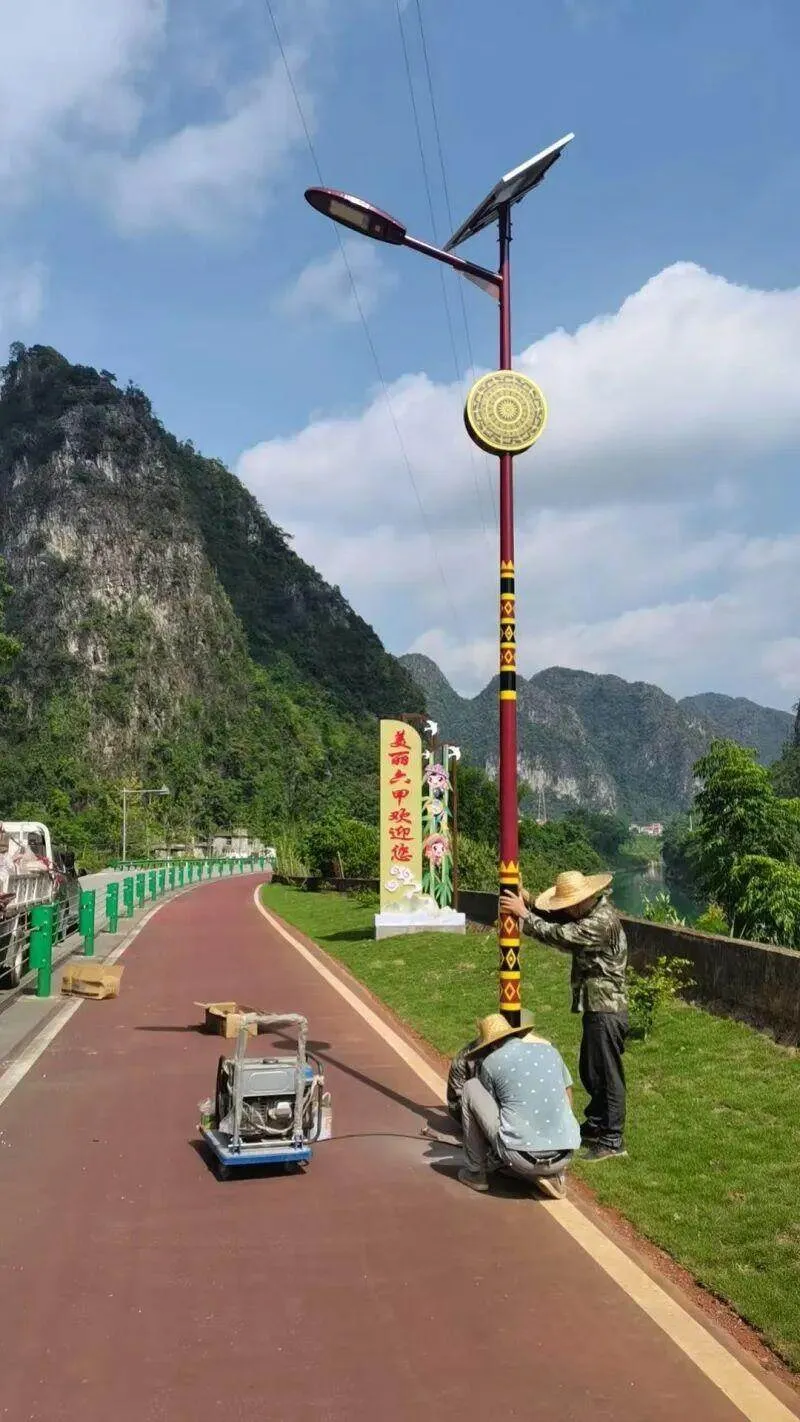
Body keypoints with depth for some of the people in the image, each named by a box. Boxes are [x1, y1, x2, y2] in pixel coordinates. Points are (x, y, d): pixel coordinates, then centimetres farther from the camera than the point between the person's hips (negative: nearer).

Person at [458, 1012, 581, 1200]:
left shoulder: (490, 1062, 3)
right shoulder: (550, 1049, 14)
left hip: (522, 1157, -4)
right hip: (564, 1157, 5)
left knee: (471, 1088, 12)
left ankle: (475, 1172, 17)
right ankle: (551, 1175, 10)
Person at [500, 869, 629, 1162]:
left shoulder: (602, 921, -23)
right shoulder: (591, 913, 9)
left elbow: (558, 934, -25)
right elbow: (558, 925, 10)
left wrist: (523, 914, -17)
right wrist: (529, 905, -4)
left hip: (606, 1011, -10)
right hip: (596, 1008, 10)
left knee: (607, 1075, -1)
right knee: (590, 1072, 20)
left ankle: (612, 1141, 8)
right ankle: (595, 1128, 34)